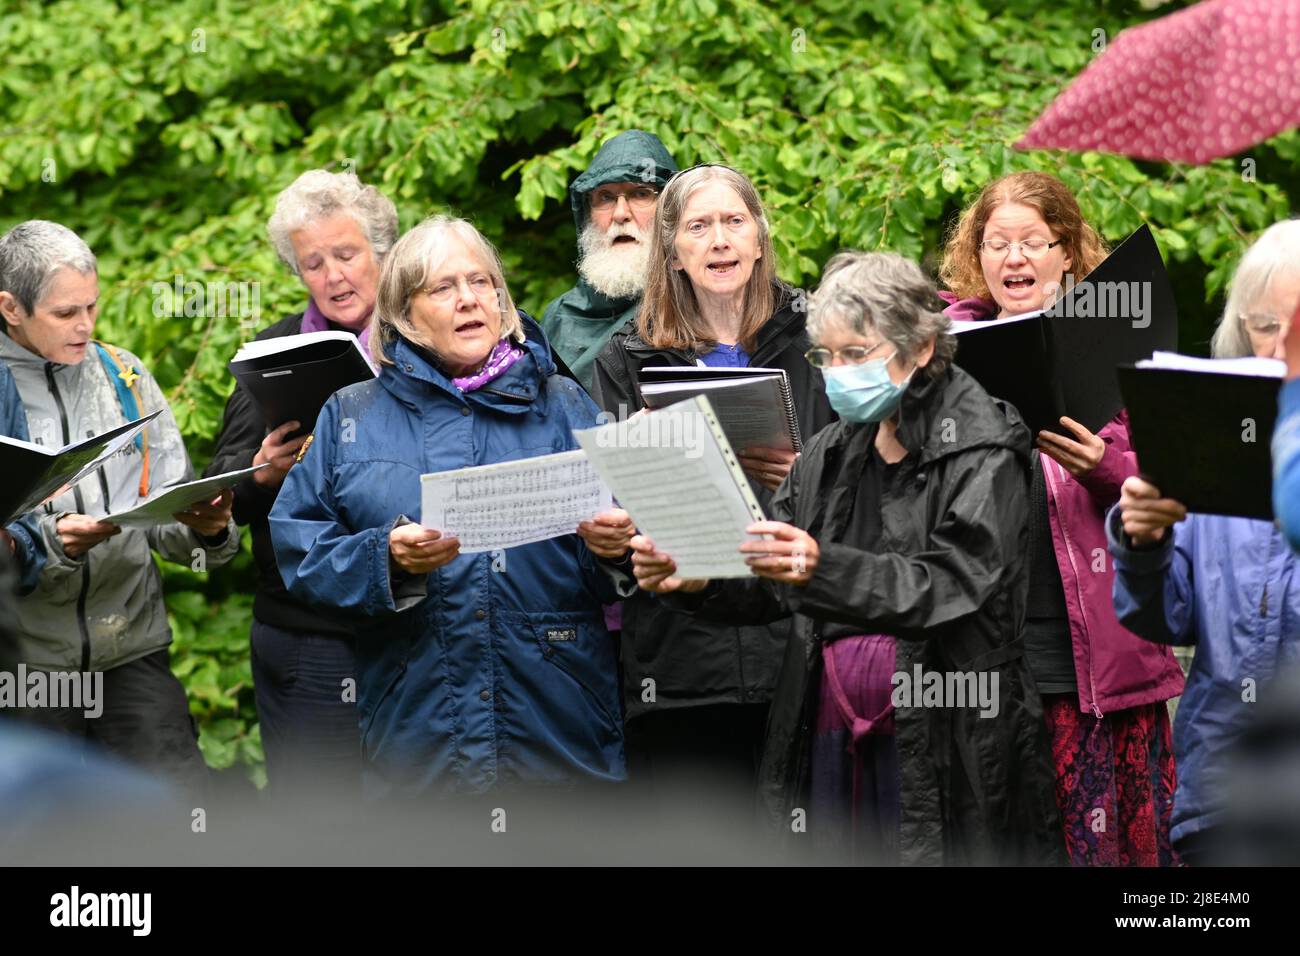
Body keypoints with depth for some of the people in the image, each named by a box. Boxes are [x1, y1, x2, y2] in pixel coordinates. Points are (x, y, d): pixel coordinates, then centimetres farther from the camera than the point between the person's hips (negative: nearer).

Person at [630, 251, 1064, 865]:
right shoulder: (832, 453, 13)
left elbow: (951, 587, -20)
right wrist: (692, 578, -9)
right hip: (832, 740, 6)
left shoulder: (983, 454, -7)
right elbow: (771, 586, 12)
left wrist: (824, 569, -35)